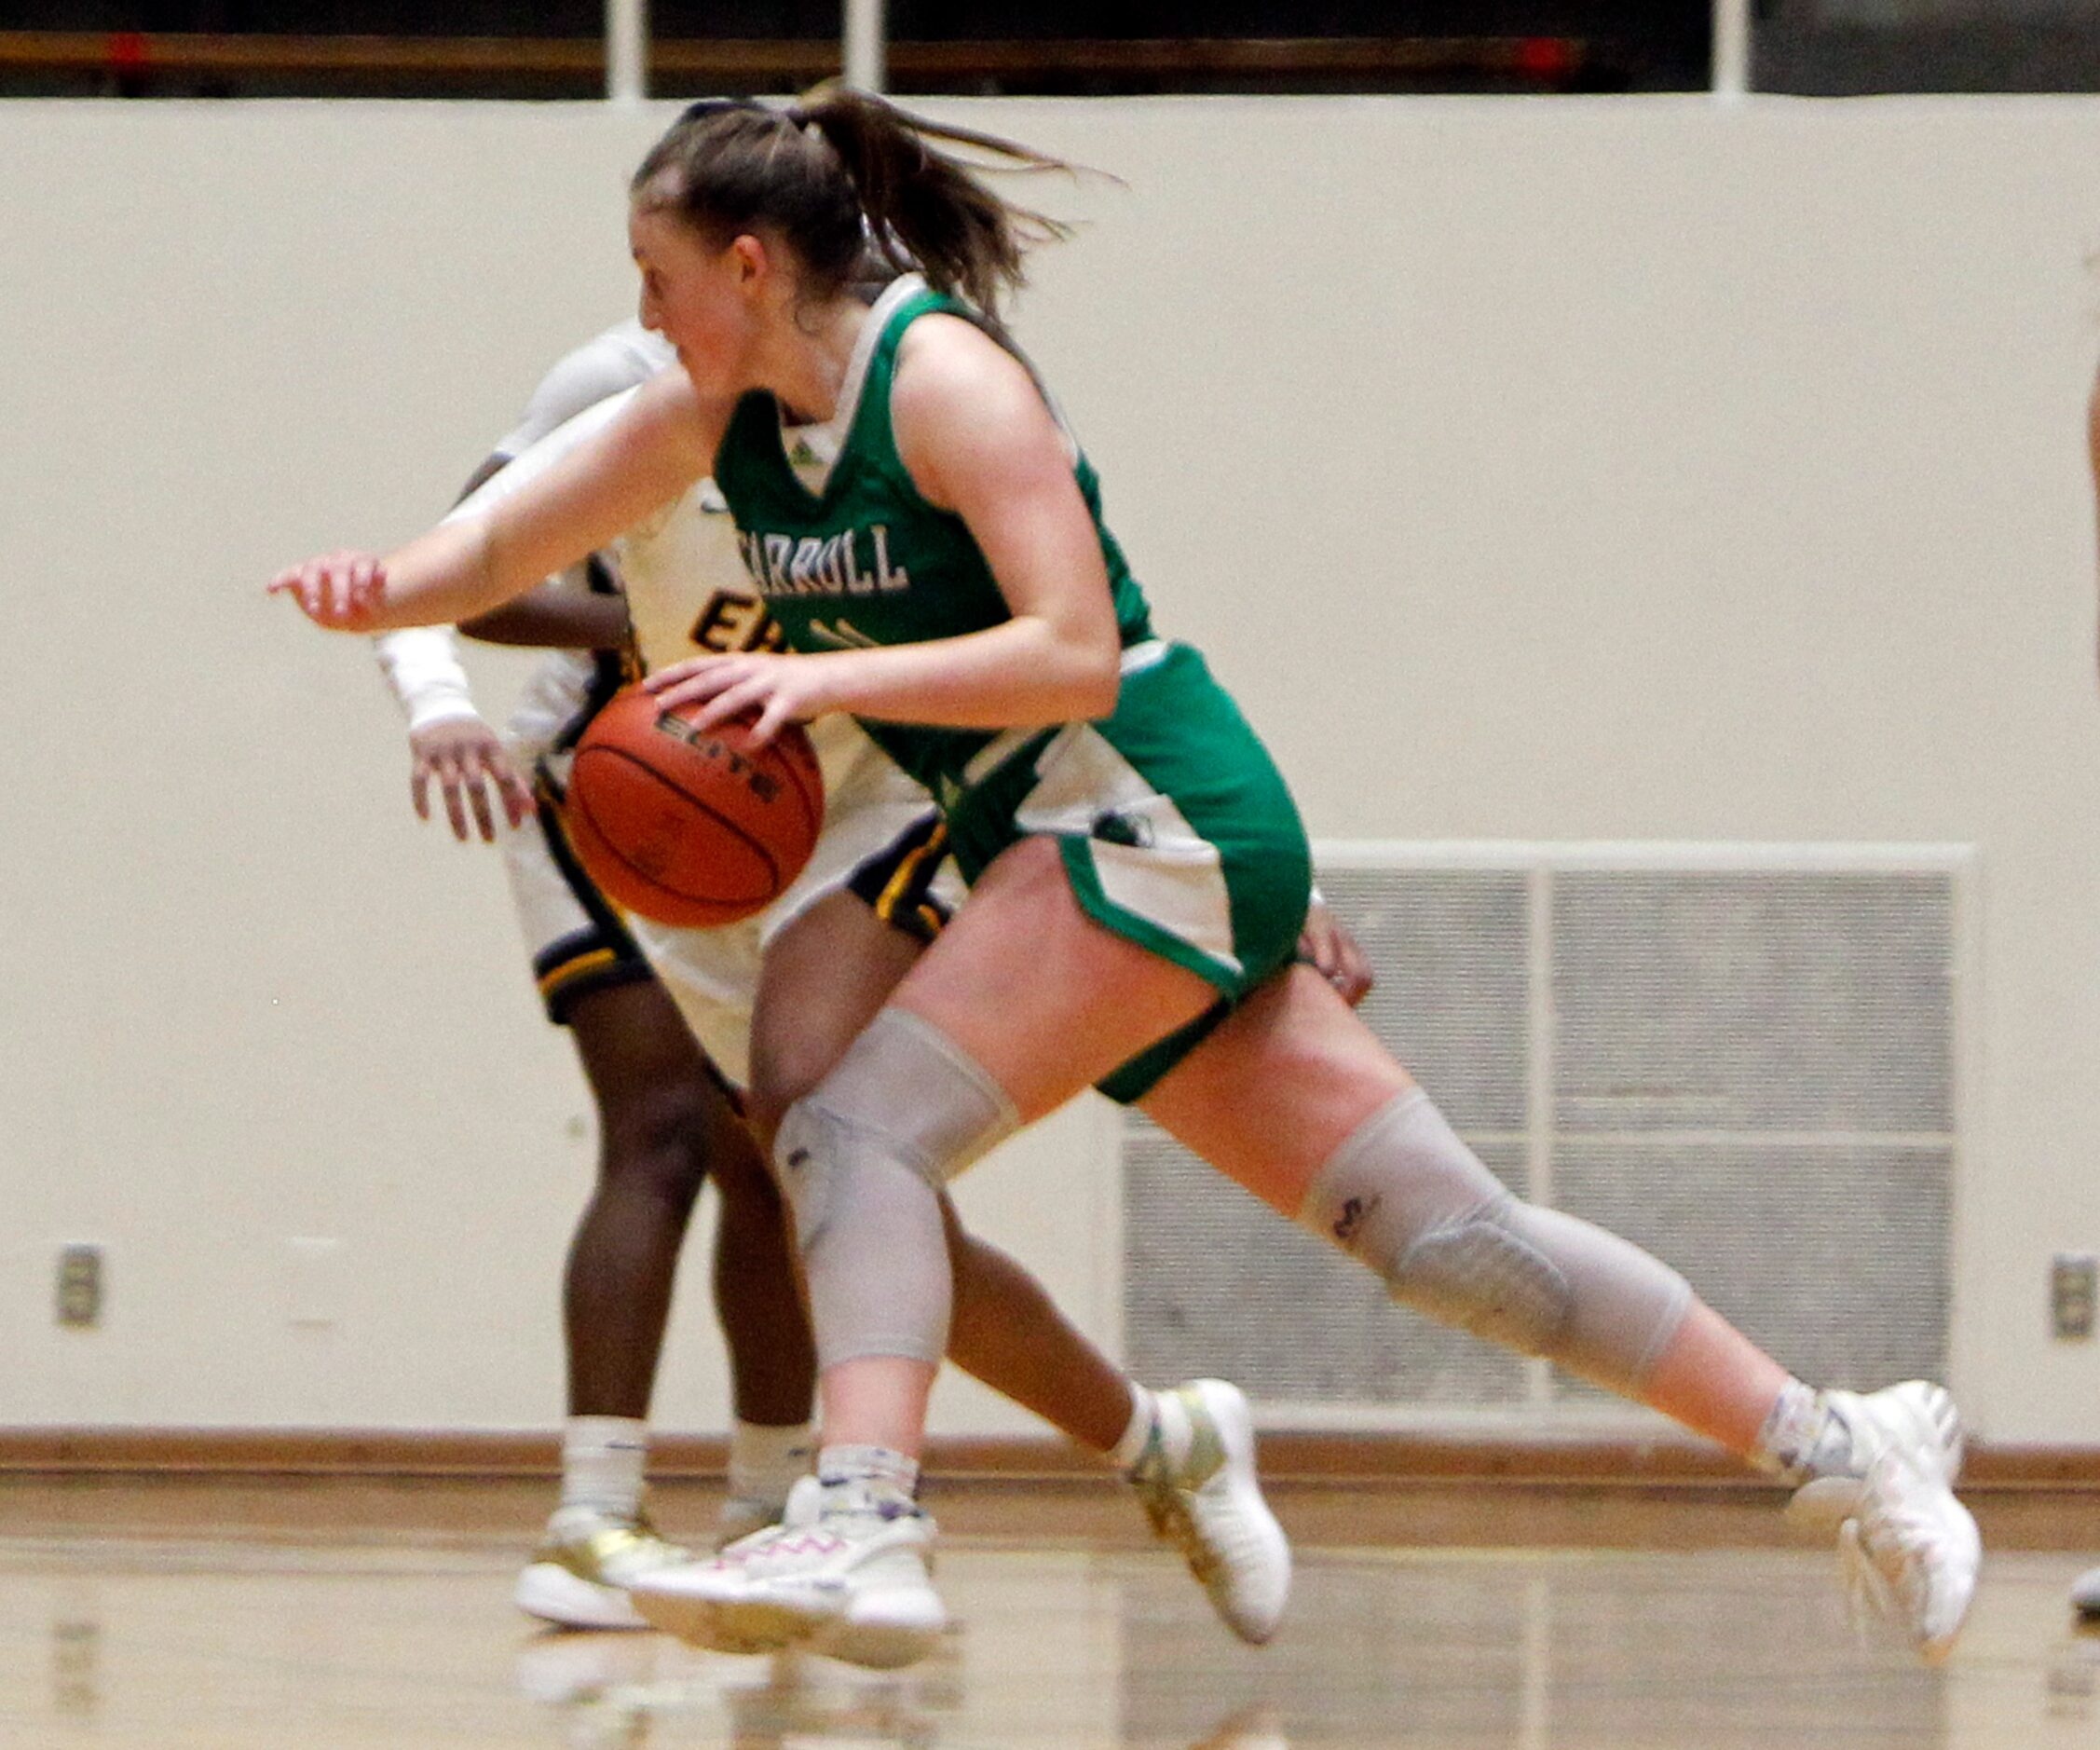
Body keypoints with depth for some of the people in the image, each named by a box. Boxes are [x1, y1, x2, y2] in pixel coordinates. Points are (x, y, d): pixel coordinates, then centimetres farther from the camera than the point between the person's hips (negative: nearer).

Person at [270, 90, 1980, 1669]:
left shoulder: (939, 373, -14)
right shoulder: (720, 419, 10)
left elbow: (1072, 653, -21)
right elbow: (503, 550, 14)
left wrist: (818, 677, -28)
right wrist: (380, 591, -7)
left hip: (1155, 816, -8)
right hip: (1058, 844, 8)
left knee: (856, 1133, -22)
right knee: (1443, 1229, 7)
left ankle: (863, 1530, -38)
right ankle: (1842, 1447, 11)